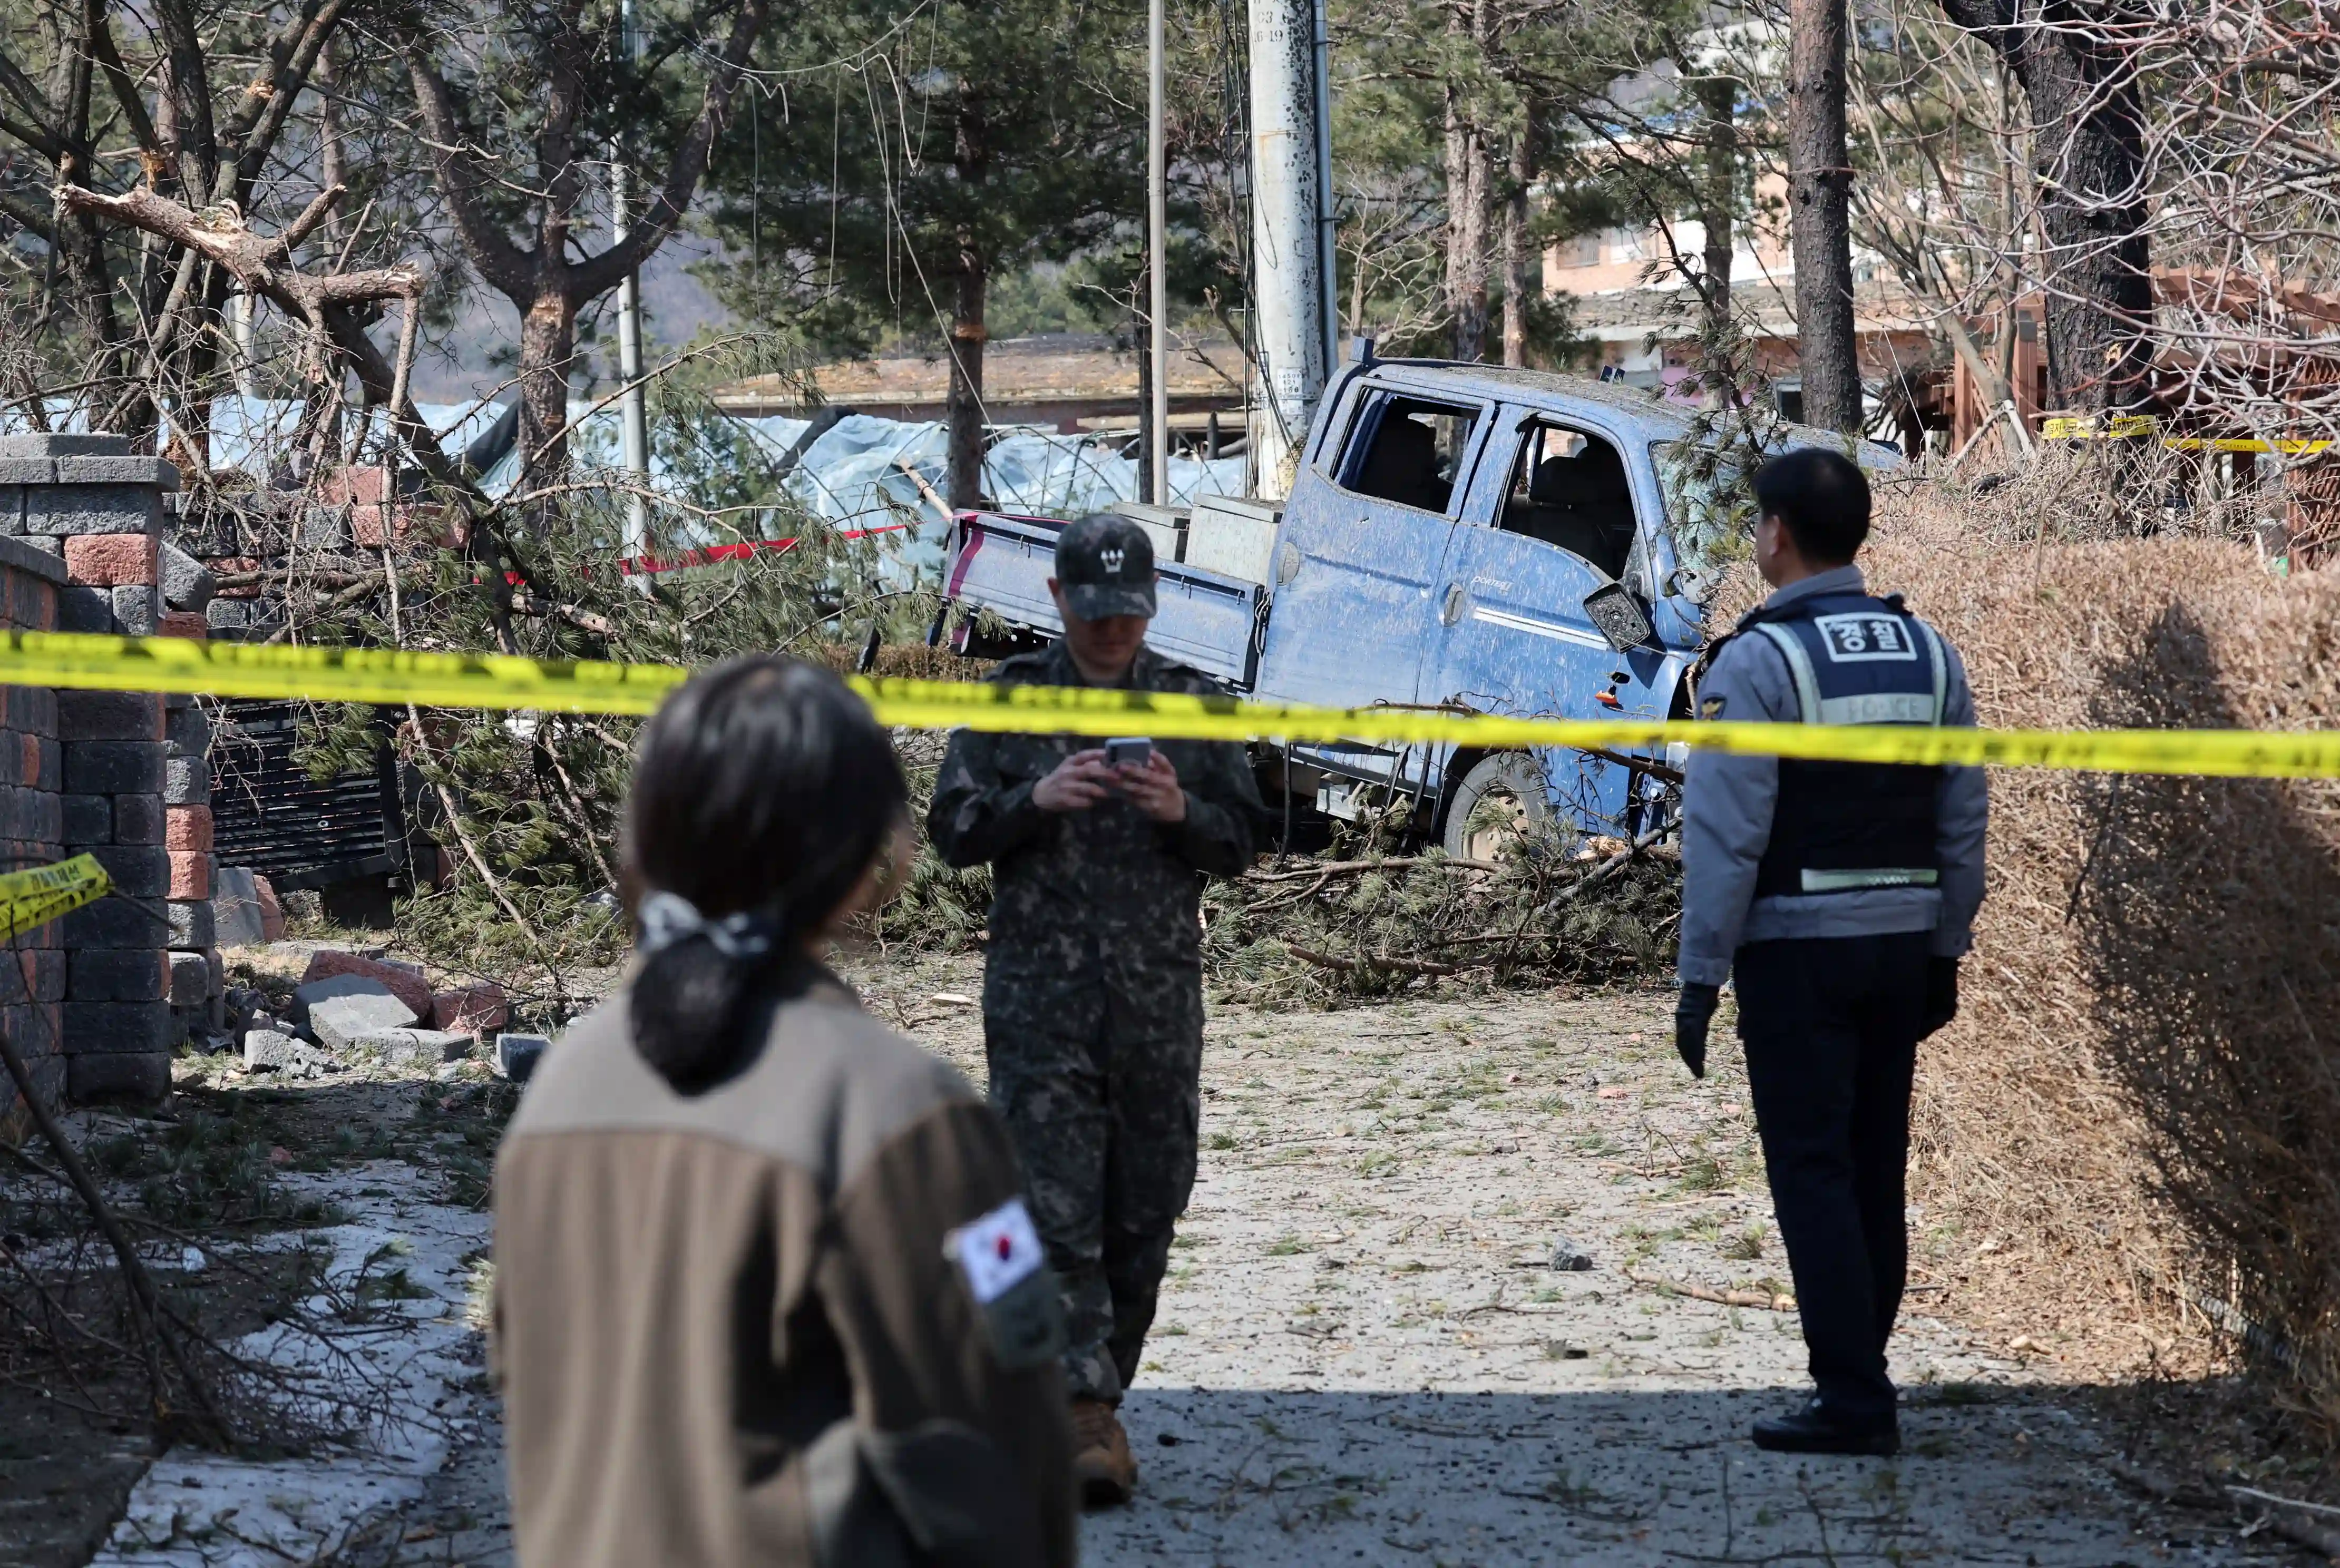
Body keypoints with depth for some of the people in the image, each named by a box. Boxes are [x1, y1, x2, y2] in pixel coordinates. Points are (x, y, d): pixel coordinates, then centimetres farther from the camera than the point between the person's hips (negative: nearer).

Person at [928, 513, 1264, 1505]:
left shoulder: (1193, 706, 9)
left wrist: (1183, 812, -12)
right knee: (1057, 1209, -10)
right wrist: (1033, 800, -14)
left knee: (1144, 1212, 6)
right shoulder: (1011, 703, 5)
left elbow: (1241, 843, 9)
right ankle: (1085, 1417, -13)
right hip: (1041, 993, -2)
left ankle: (1093, 1398, 19)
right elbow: (951, 828, 3)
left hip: (1160, 996, 2)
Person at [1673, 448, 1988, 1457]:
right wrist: (1944, 957, 16)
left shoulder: (1758, 660, -11)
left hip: (1796, 949, -6)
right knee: (1875, 1175, 12)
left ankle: (1852, 1402, -8)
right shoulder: (1929, 653, 9)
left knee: (1813, 1174, -4)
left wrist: (1700, 979, -10)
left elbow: (1725, 835, -14)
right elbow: (1964, 825, 10)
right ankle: (1858, 1387, 17)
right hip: (1902, 943, 6)